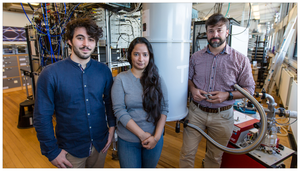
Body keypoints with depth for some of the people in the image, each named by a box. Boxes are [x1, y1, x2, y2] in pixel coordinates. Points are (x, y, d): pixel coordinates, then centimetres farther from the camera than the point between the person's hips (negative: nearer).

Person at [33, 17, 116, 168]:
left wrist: (112, 126, -2)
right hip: (70, 150, -2)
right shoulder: (51, 73, -13)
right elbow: (42, 117, -9)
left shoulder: (104, 71, -5)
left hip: (101, 144, 3)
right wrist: (52, 152, -8)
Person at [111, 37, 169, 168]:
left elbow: (164, 108, -3)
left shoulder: (157, 79, -1)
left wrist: (156, 136, -12)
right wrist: (142, 134, -16)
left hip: (154, 139, 2)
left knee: (150, 167, 21)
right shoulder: (121, 79, -8)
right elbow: (119, 110, -14)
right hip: (128, 141, -2)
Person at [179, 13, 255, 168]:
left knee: (215, 157, 18)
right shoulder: (196, 57, 1)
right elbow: (188, 78, 11)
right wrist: (193, 89, -11)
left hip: (222, 115, -1)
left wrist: (227, 95, -18)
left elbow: (249, 88, -1)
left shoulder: (241, 60, -5)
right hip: (196, 111, 1)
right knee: (187, 153, 10)